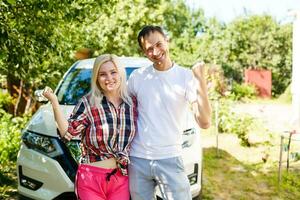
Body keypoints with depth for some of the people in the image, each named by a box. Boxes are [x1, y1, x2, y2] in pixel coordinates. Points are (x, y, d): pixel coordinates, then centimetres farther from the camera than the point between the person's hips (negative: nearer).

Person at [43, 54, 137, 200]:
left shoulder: (133, 103, 3)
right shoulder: (87, 103, -7)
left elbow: (140, 139, 14)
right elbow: (68, 132, -12)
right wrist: (54, 102, -18)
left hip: (122, 178, 3)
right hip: (91, 178, -2)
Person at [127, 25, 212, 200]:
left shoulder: (186, 76, -6)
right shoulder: (137, 77, 1)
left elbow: (204, 122, -15)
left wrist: (201, 80, -23)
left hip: (170, 159, -2)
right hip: (137, 160, 3)